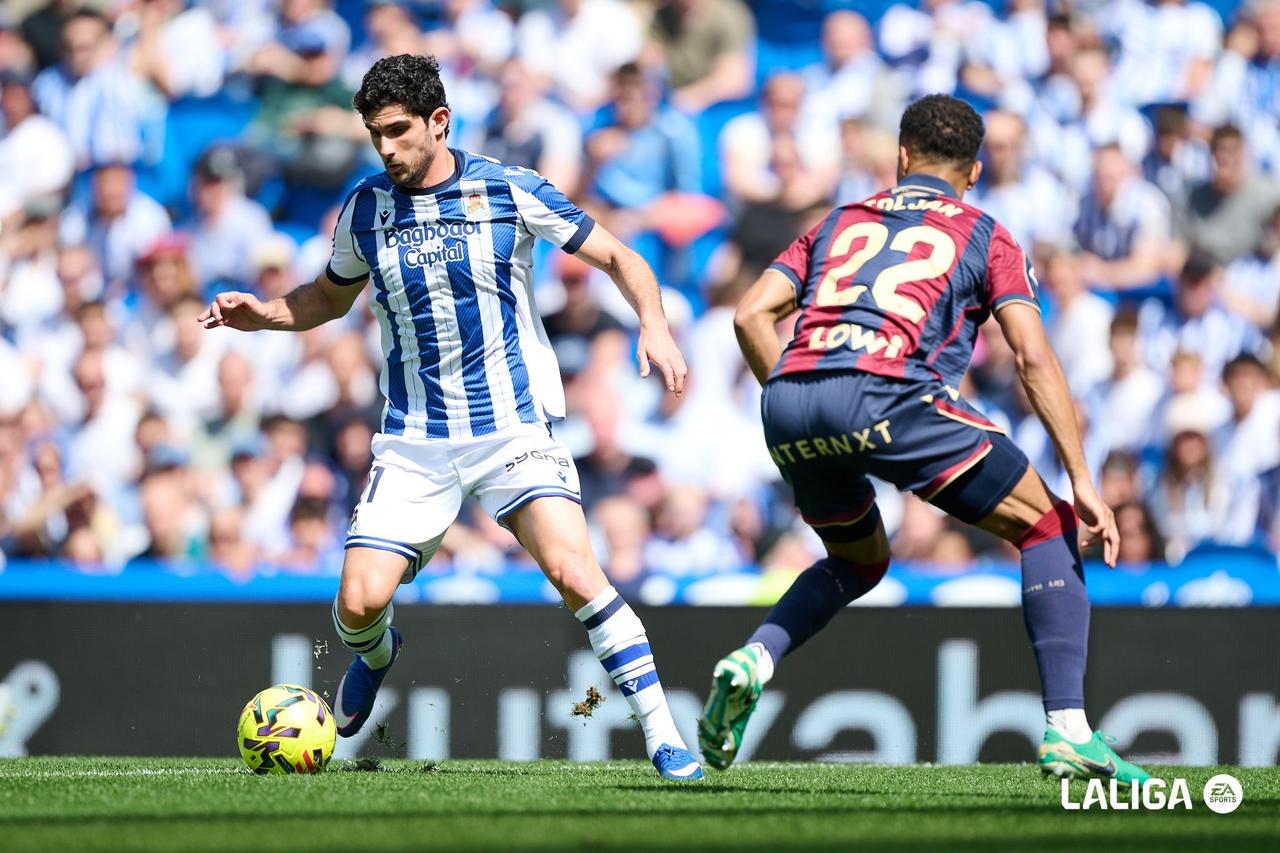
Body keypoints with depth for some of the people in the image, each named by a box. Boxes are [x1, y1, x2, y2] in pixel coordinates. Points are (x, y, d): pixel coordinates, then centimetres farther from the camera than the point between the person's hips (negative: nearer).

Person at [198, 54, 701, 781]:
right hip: (414, 441, 3)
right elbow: (332, 297, 22)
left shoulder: (509, 192, -6)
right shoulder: (365, 207, 3)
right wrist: (263, 314, 3)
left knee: (574, 572, -22)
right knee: (360, 601, -8)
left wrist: (654, 325, -17)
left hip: (514, 428, -3)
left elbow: (618, 257, 0)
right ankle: (376, 655, 30)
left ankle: (663, 736, -14)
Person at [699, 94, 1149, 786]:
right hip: (885, 392, -5)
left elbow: (751, 314, 18)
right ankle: (1067, 729, -5)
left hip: (787, 400, 5)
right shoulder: (984, 237, 20)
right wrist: (1082, 480, 7)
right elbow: (1033, 360, 8)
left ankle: (754, 658, 6)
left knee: (860, 560, 32)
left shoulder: (841, 223, 30)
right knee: (1048, 528, 10)